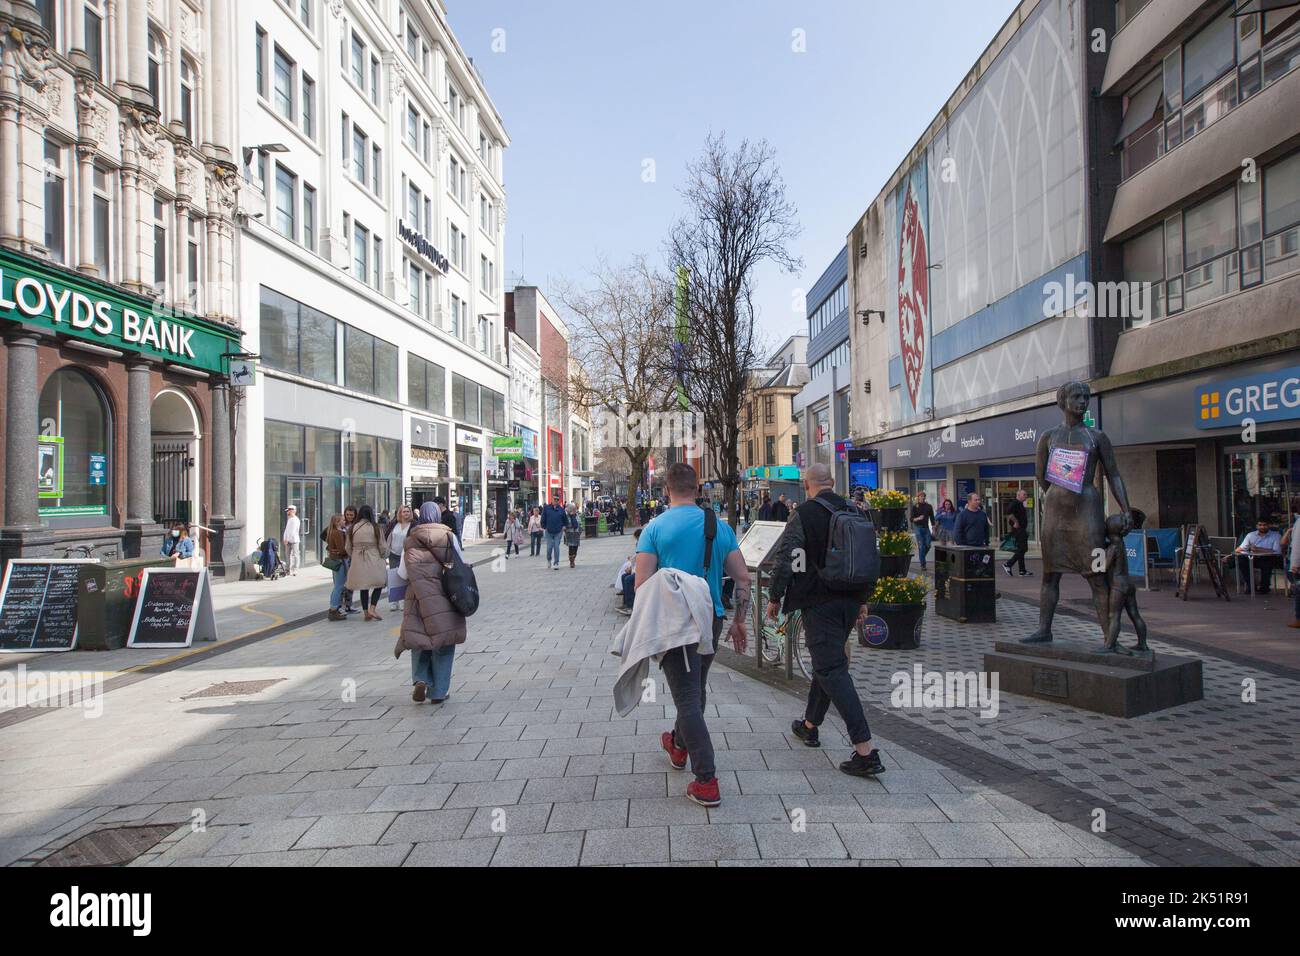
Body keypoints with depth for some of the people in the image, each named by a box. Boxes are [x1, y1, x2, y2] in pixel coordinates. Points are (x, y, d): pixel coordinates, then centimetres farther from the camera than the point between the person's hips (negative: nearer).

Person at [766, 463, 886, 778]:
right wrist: (863, 599, 23)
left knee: (832, 669, -5)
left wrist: (775, 597, -3)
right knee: (826, 660, 21)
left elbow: (786, 559, -15)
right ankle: (810, 726, 37)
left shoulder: (804, 514, -11)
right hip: (850, 601, 7)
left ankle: (866, 751, -9)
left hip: (819, 603, -7)